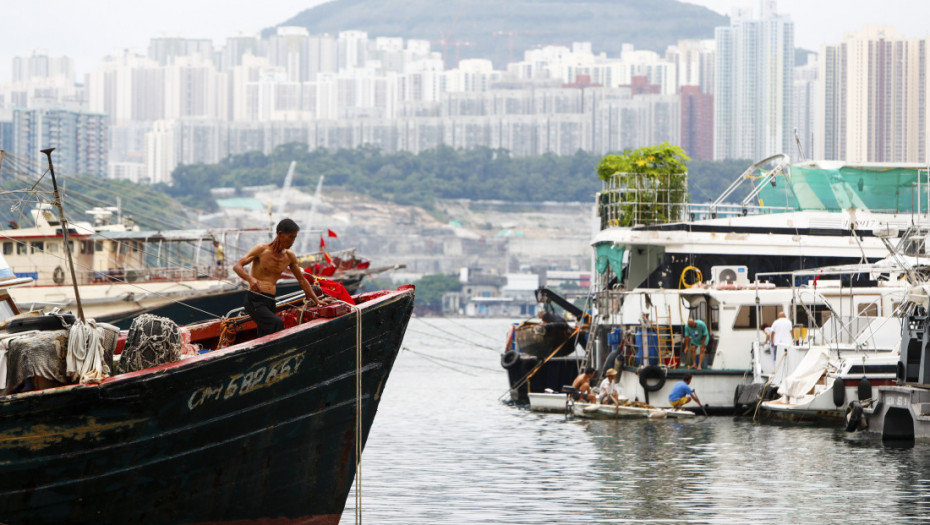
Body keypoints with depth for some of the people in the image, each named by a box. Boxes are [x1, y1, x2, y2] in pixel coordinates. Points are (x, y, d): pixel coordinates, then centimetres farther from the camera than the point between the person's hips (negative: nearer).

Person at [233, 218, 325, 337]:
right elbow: (237, 266, -12)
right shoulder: (261, 250, -5)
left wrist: (316, 300, 17)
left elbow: (302, 280, 21)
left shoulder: (289, 257, 10)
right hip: (254, 300, -6)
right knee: (277, 323, -31)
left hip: (270, 303, 6)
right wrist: (250, 279, -32)